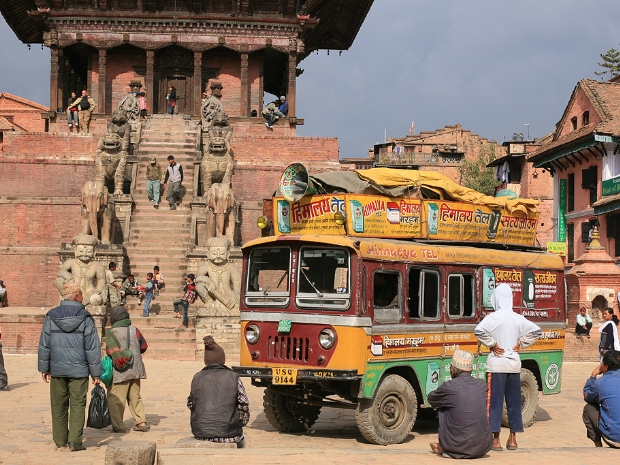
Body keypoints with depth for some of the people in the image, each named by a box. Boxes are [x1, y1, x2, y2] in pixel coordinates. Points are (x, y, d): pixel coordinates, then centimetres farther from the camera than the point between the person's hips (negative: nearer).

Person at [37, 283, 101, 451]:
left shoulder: (51, 317, 1)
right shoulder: (85, 318, -7)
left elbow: (44, 345, 5)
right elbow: (93, 347, -6)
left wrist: (44, 368, 14)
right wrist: (96, 373, -1)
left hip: (57, 369, 3)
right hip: (79, 370, -3)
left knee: (58, 404, 13)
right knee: (77, 404, 1)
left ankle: (60, 439, 21)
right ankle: (74, 440, -6)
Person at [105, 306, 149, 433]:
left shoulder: (111, 333, -11)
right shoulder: (134, 330, 3)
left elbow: (112, 351, -17)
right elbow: (144, 346, 10)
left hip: (120, 371, -5)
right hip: (136, 369, 6)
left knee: (116, 398, 2)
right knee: (135, 396, 17)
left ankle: (118, 426, 2)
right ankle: (141, 422, 16)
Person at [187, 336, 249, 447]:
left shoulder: (197, 378, 0)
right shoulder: (234, 378, -5)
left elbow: (190, 405, 7)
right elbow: (244, 405, -4)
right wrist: (240, 423, 13)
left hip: (200, 433, 2)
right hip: (228, 434, -2)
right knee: (240, 440, 34)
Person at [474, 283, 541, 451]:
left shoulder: (493, 317, -11)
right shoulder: (518, 318, 3)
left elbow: (479, 331, -25)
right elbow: (536, 331, 7)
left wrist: (492, 344, -12)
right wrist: (521, 343, 8)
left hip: (496, 364, -4)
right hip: (514, 364, 4)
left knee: (495, 401, 0)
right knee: (514, 401, 11)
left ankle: (496, 440, 0)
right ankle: (512, 439, 16)